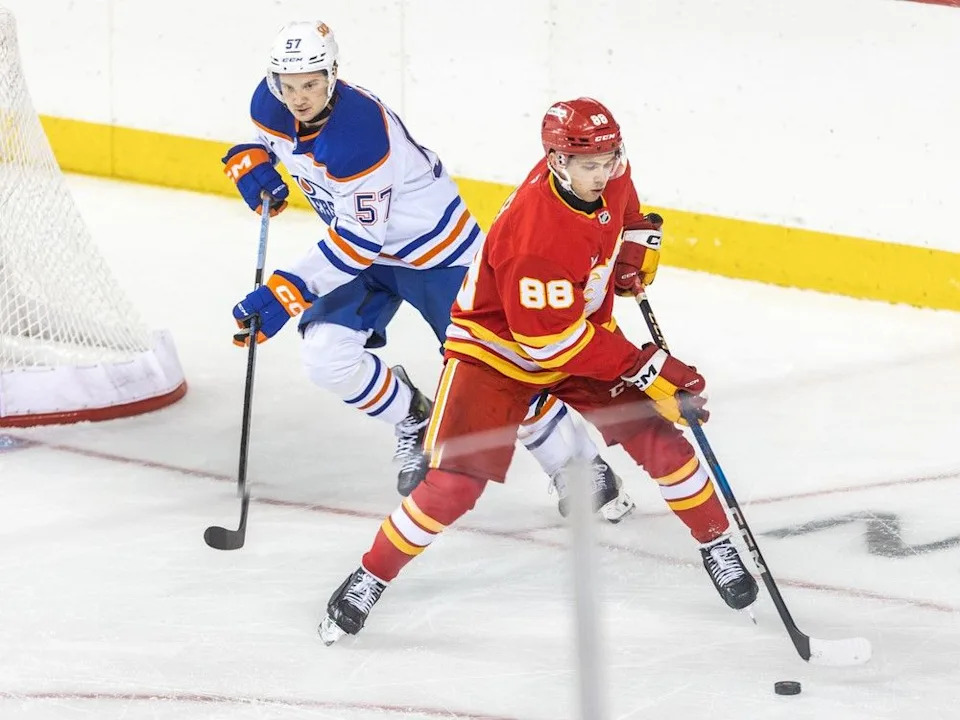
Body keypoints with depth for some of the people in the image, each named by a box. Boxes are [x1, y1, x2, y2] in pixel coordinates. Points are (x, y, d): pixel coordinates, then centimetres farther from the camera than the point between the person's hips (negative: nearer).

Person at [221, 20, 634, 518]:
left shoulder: (358, 132, -35)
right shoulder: (271, 106, -12)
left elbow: (358, 240, -32)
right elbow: (264, 138, 15)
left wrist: (285, 294, -35)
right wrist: (251, 162, -9)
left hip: (436, 246, -7)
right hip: (366, 251, 7)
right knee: (326, 355, -11)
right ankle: (415, 422, 15)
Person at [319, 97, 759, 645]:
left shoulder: (608, 175, -15)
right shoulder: (535, 234, -37)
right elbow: (552, 341, -32)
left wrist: (634, 240, 4)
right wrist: (643, 369, -29)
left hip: (586, 328, 6)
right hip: (500, 347, -6)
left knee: (658, 437, -3)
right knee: (456, 481, -14)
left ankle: (717, 543, 19)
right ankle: (370, 579, 3)